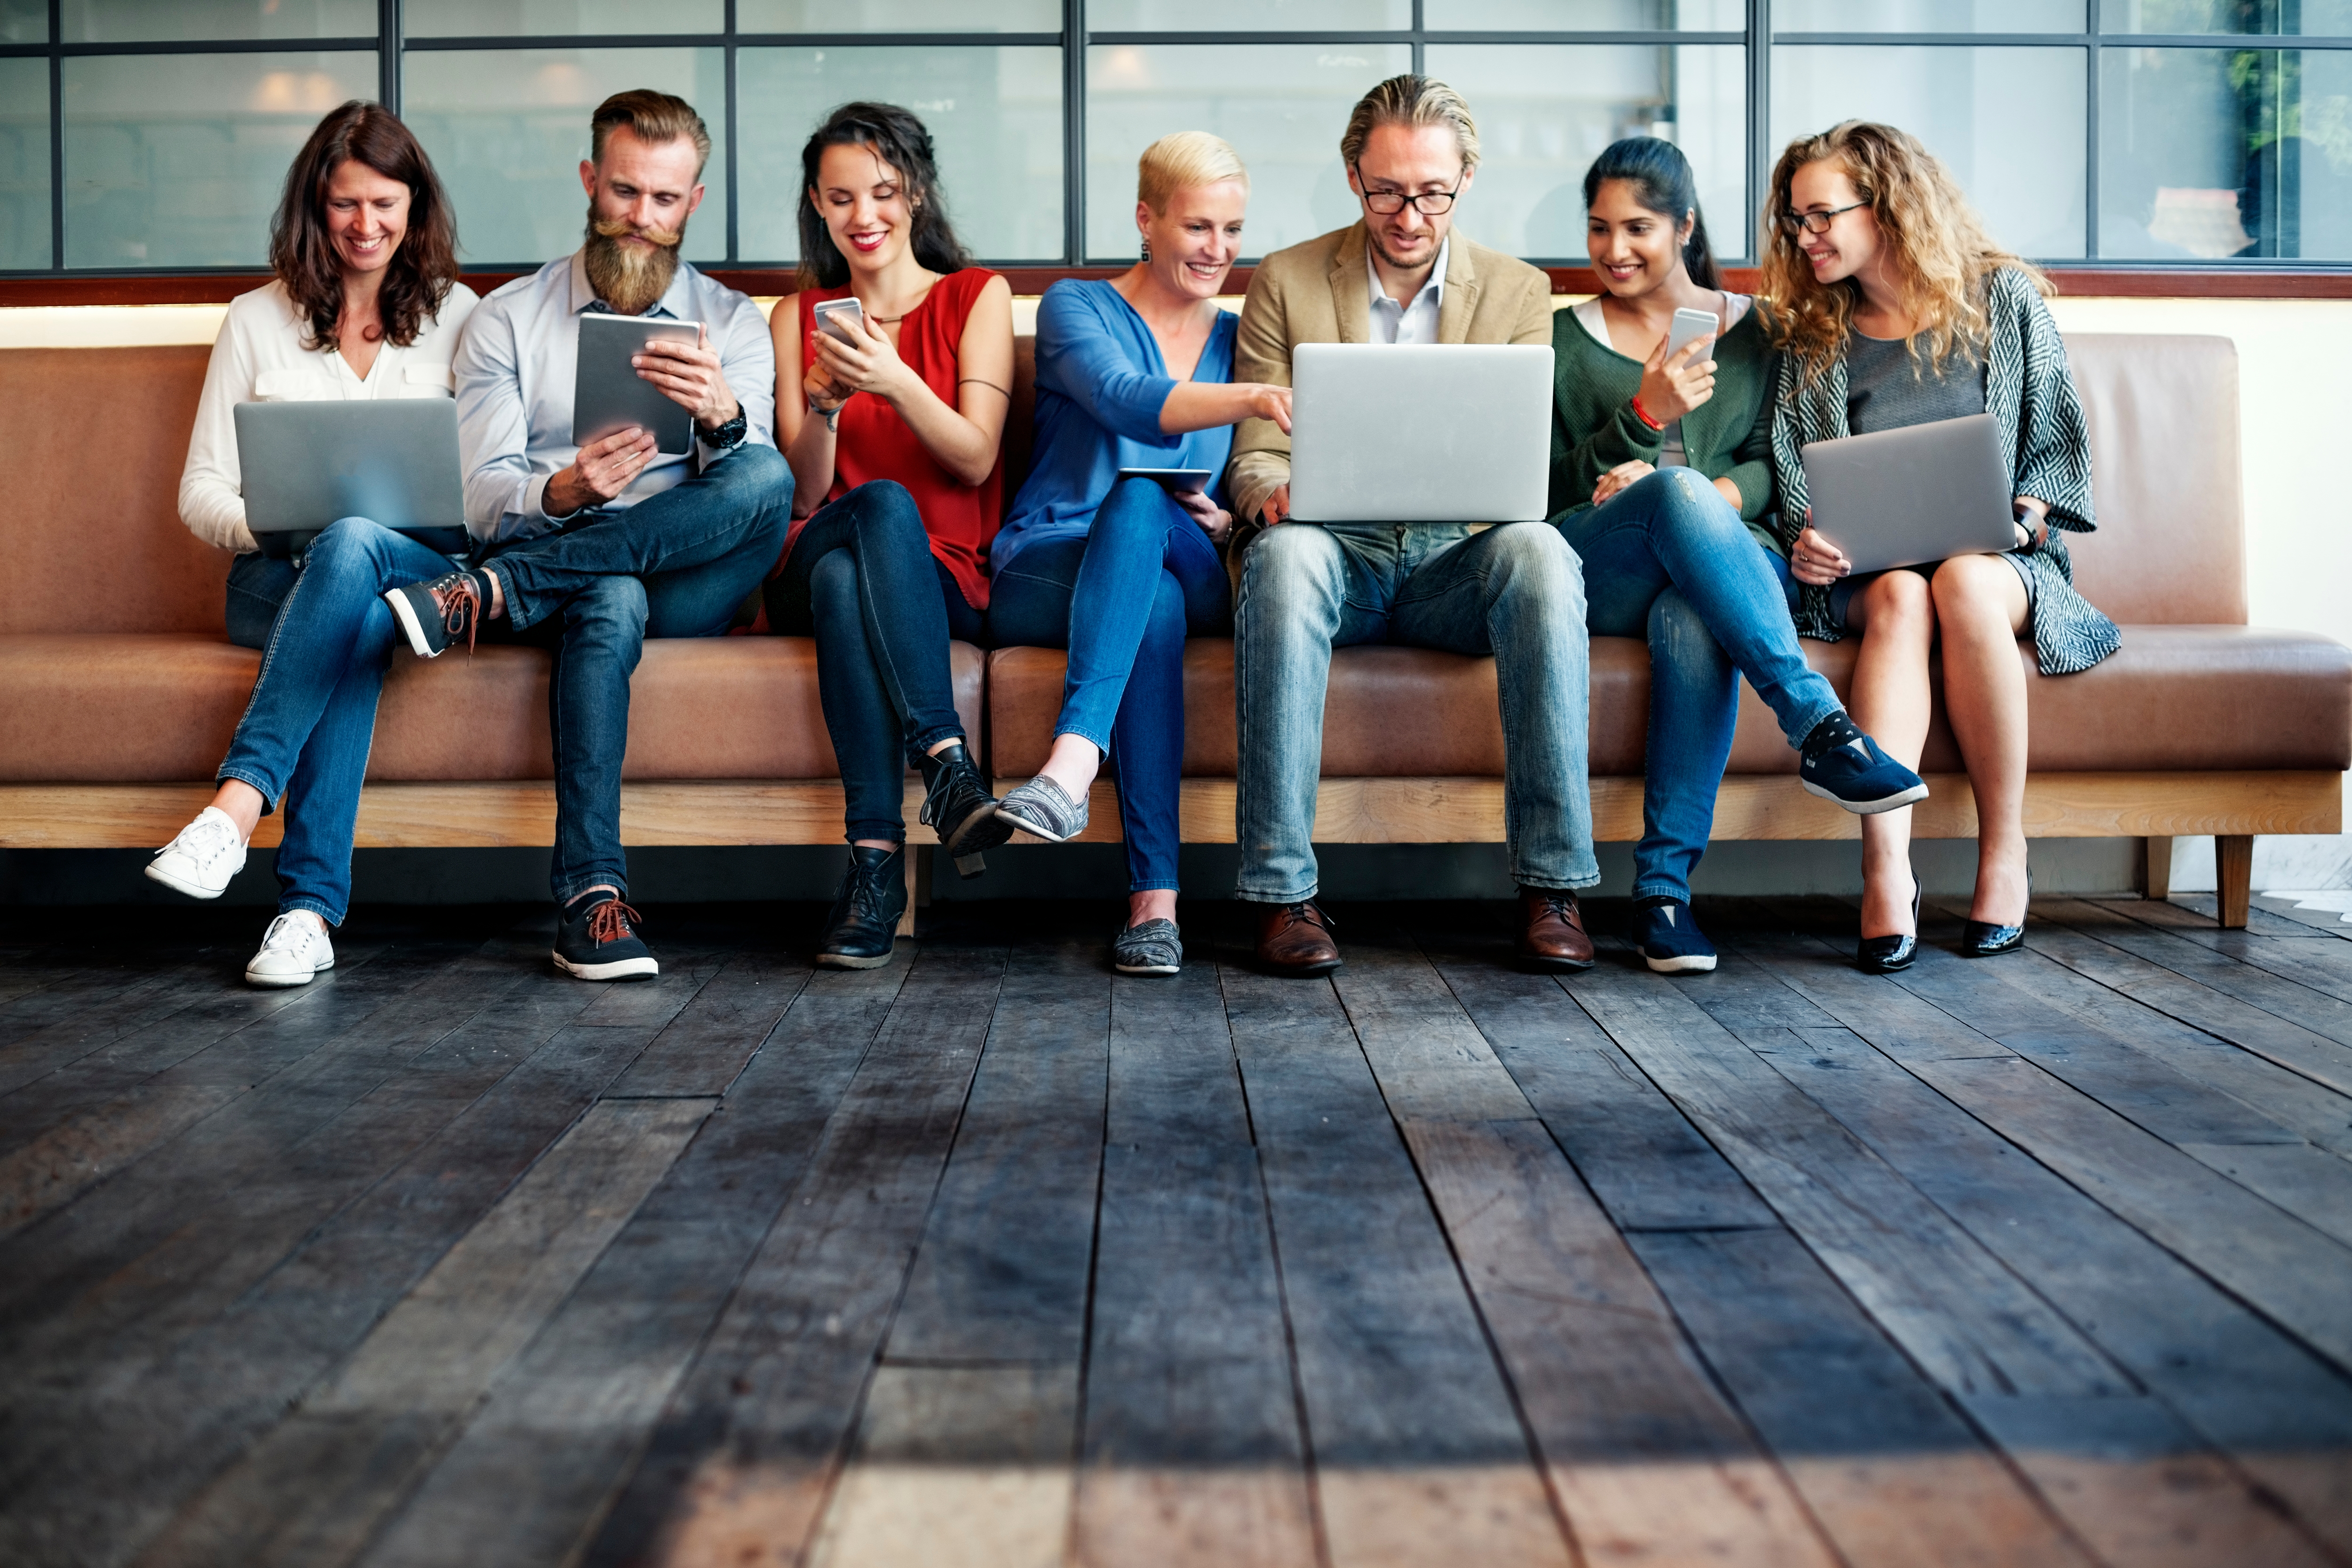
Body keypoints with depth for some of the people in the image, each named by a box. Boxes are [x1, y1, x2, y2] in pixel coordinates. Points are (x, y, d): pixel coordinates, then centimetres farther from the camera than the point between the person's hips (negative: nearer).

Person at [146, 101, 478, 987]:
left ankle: (239, 803, -47)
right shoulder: (257, 322, 16)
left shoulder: (457, 315, 15)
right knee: (360, 623, -38)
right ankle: (311, 909, -46)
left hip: (424, 571, 0)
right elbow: (200, 493, 12)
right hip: (280, 579, 0)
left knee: (351, 547, -39)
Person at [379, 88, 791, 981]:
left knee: (767, 477, -31)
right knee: (610, 601, -38)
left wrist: (722, 416, -27)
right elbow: (483, 499, -1)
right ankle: (593, 894, -43)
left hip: (685, 581, 1)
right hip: (553, 570, 0)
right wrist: (563, 494, -25)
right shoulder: (507, 320, 12)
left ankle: (487, 591, -32)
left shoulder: (731, 322, 13)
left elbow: (748, 488, -3)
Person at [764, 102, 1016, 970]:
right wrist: (823, 404, -13)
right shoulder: (798, 315, 16)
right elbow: (806, 492, 8)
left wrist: (894, 381, -21)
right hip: (814, 571, 1)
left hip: (945, 579, -1)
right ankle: (946, 764, -43)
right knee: (882, 502, -35)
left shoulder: (977, 297, 10)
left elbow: (975, 459, -4)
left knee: (845, 577, -37)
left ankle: (876, 855, -43)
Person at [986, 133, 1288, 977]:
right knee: (1157, 602, -38)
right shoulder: (1075, 307, 4)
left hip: (1193, 578, 2)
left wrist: (1227, 521, -8)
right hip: (1044, 575, -2)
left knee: (1141, 499, -34)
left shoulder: (1236, 338, 18)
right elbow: (1128, 401, -20)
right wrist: (1252, 398, -40)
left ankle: (1072, 762, -53)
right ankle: (1155, 899, -47)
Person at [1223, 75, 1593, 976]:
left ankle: (1553, 886, -30)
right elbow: (1254, 457, 5)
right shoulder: (1284, 284, 9)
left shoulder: (1518, 293, 12)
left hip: (1455, 560, 1)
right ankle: (1280, 891, -34)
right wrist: (1272, 494, -21)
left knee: (1539, 550, -33)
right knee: (1283, 555, -37)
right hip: (1335, 554, -1)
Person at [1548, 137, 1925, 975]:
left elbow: (1771, 468, 9)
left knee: (1692, 621, -39)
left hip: (1722, 567, 1)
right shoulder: (1568, 338, 18)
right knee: (1678, 488, -36)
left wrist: (1709, 499, -13)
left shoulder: (1750, 330, 20)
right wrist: (1644, 416, -9)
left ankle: (1664, 885, -39)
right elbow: (1554, 491, 7)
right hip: (1595, 575, 0)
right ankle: (1820, 728, -43)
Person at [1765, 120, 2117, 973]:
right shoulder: (1812, 336, 12)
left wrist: (2024, 519, -9)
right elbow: (1791, 470, 10)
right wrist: (1805, 538, -11)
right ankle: (1886, 862, -47)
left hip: (2002, 561, -1)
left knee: (1964, 582, -37)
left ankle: (2004, 849, -28)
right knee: (1901, 595, -35)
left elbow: (2061, 440, 9)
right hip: (1865, 571, 1)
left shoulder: (2001, 298, 8)